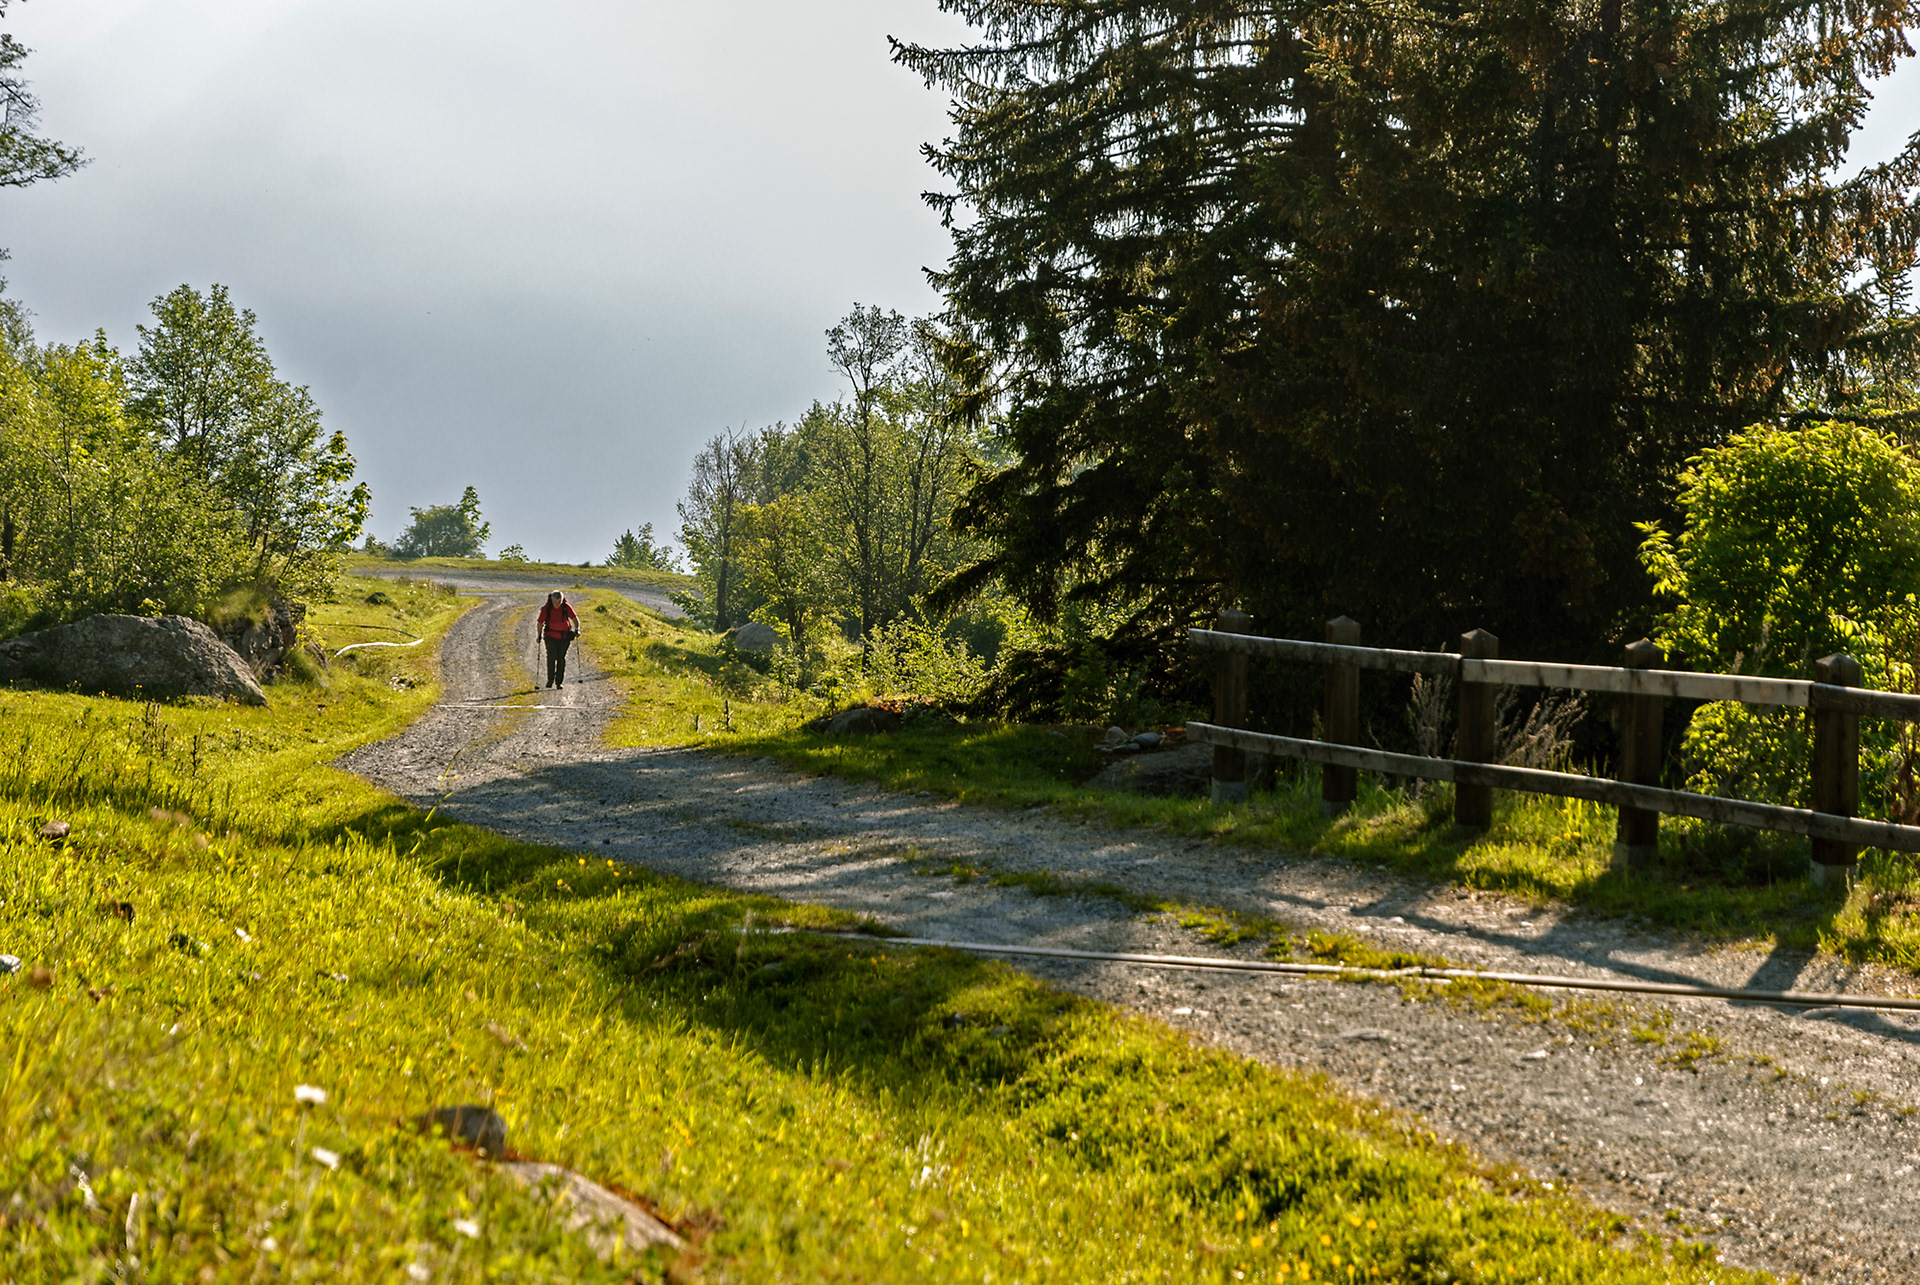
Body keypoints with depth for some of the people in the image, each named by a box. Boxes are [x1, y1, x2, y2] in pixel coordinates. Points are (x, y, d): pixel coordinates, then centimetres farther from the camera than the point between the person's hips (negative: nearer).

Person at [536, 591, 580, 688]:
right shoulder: (546, 608, -7)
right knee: (551, 657, -13)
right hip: (550, 636, -1)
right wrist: (539, 635, -2)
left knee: (561, 658, 0)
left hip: (564, 636, 1)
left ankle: (559, 682, 7)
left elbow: (574, 618, 4)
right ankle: (550, 680, 3)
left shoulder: (566, 607, -5)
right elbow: (540, 622, 3)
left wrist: (577, 629, -11)